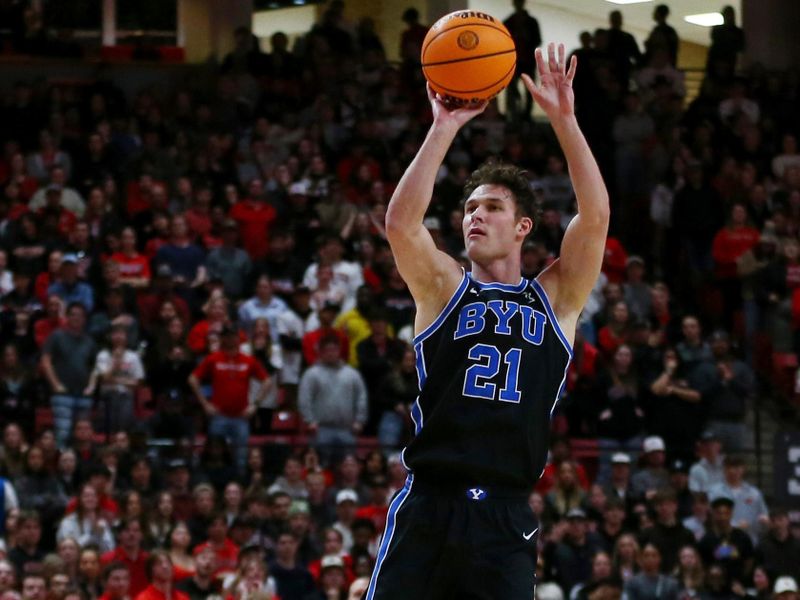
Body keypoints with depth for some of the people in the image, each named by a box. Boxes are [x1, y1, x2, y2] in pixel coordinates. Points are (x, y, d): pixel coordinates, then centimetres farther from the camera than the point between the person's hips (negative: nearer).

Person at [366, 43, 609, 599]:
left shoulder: (556, 298, 11)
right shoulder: (444, 287, 9)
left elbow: (595, 217, -3)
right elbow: (400, 222, -9)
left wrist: (564, 119, -9)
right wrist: (444, 129, -13)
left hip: (507, 516, 0)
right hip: (428, 506, 0)